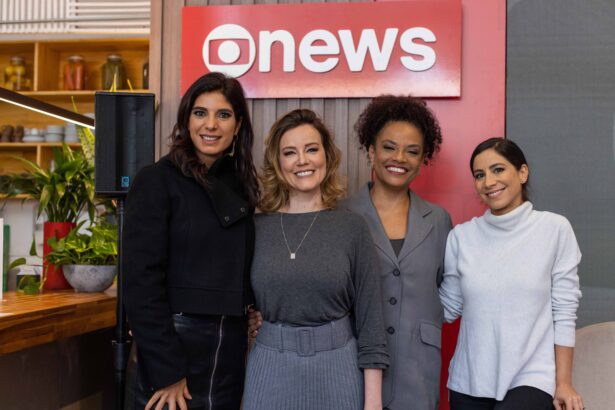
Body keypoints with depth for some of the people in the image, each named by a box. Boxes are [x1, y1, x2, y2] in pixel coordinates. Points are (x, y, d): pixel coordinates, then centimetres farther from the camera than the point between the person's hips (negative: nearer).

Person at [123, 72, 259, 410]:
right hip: (170, 345, -5)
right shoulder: (157, 181, -9)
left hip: (230, 350, 6)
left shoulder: (242, 186, 8)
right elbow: (141, 280, -15)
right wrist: (167, 371, -17)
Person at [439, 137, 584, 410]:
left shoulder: (555, 228, -5)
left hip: (532, 377, -3)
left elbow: (564, 312, -3)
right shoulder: (461, 236, 1)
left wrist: (563, 382, -3)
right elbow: (449, 307, 3)